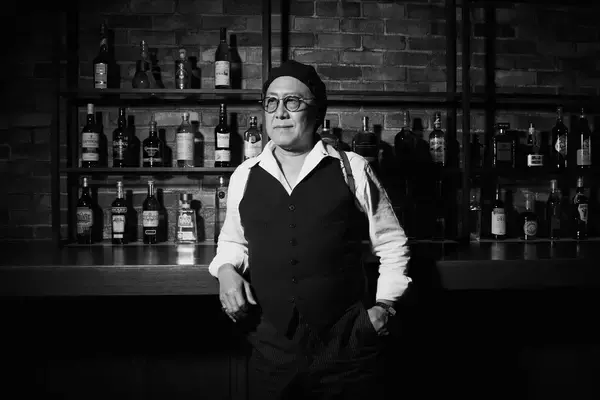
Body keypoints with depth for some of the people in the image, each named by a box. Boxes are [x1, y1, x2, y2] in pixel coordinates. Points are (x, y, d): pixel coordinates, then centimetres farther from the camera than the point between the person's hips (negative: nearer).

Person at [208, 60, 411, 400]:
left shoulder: (352, 169, -2)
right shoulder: (244, 176, 6)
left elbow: (391, 243, 7)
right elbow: (232, 240, 21)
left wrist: (385, 304, -2)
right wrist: (227, 270, 1)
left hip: (347, 350, -2)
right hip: (272, 351, 2)